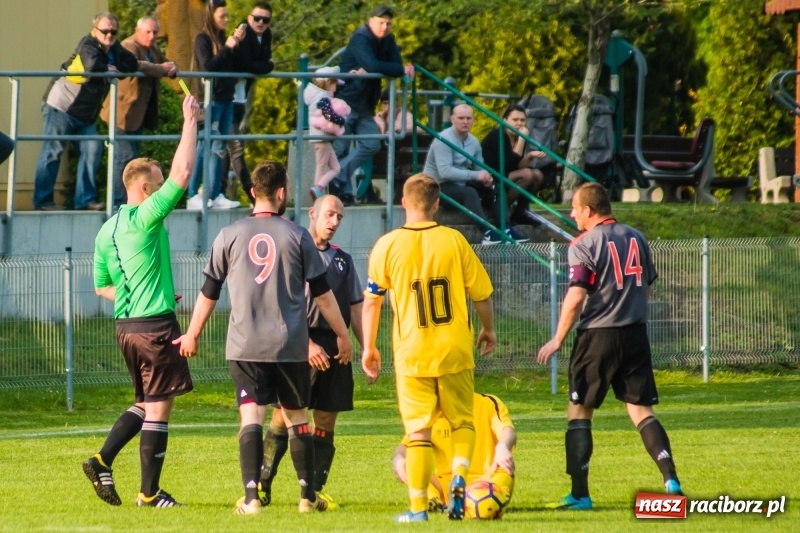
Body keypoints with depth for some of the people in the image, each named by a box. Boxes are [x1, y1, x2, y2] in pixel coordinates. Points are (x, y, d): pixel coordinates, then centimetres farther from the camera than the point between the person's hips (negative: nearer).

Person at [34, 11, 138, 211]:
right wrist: (109, 69, -14)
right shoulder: (88, 45, -15)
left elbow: (133, 65, 0)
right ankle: (42, 200, 0)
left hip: (85, 115, 8)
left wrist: (113, 68, -15)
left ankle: (85, 199, 5)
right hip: (61, 107, -8)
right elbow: (92, 65, -33)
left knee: (93, 149, -1)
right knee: (53, 152, -4)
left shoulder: (114, 50, 9)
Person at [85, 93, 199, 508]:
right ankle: (149, 493, 1)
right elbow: (182, 175, -18)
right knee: (158, 408, -1)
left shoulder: (106, 231, 11)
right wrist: (190, 122, -11)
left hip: (125, 326, 8)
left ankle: (102, 461, 7)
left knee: (145, 404, 20)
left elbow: (102, 286, 19)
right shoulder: (145, 219, -13)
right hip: (155, 325, -8)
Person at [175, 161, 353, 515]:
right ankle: (308, 496, 16)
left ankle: (251, 497, -17)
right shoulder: (297, 236, 0)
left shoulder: (229, 237, 2)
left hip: (245, 346, 0)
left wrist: (192, 335, 22)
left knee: (251, 417, -5)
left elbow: (209, 292, 8)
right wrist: (342, 335, 15)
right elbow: (322, 293, 4)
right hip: (291, 346, 0)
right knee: (297, 419, 12)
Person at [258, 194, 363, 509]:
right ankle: (262, 486, -4)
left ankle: (315, 489, 8)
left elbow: (355, 308, 19)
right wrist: (307, 343, -15)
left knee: (326, 421, 4)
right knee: (283, 416, -9)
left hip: (335, 347, 5)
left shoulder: (343, 261, 18)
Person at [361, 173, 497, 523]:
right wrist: (488, 330, 21)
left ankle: (418, 507, 2)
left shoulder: (388, 245, -3)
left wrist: (368, 347, 13)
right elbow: (481, 293, 4)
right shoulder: (454, 241, -2)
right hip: (455, 350, 0)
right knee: (462, 421, 15)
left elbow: (371, 299, 2)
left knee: (418, 430, 5)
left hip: (411, 353, 0)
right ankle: (459, 476, -10)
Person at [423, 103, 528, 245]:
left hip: (460, 185, 8)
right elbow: (445, 172, -29)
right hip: (439, 187, -8)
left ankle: (506, 230, -11)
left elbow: (479, 169, 11)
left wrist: (486, 178, -15)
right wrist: (475, 175, -30)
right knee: (469, 192, -34)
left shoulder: (474, 142, 6)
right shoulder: (444, 140, -19)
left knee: (495, 190, -3)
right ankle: (488, 234, -45)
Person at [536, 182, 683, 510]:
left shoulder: (584, 244, -9)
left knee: (579, 411, 6)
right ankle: (671, 480, -8)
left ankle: (580, 493, 4)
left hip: (598, 335, -5)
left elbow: (576, 297, -15)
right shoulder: (636, 238, 9)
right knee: (641, 411, 7)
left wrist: (558, 339, -7)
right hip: (636, 333, 5)